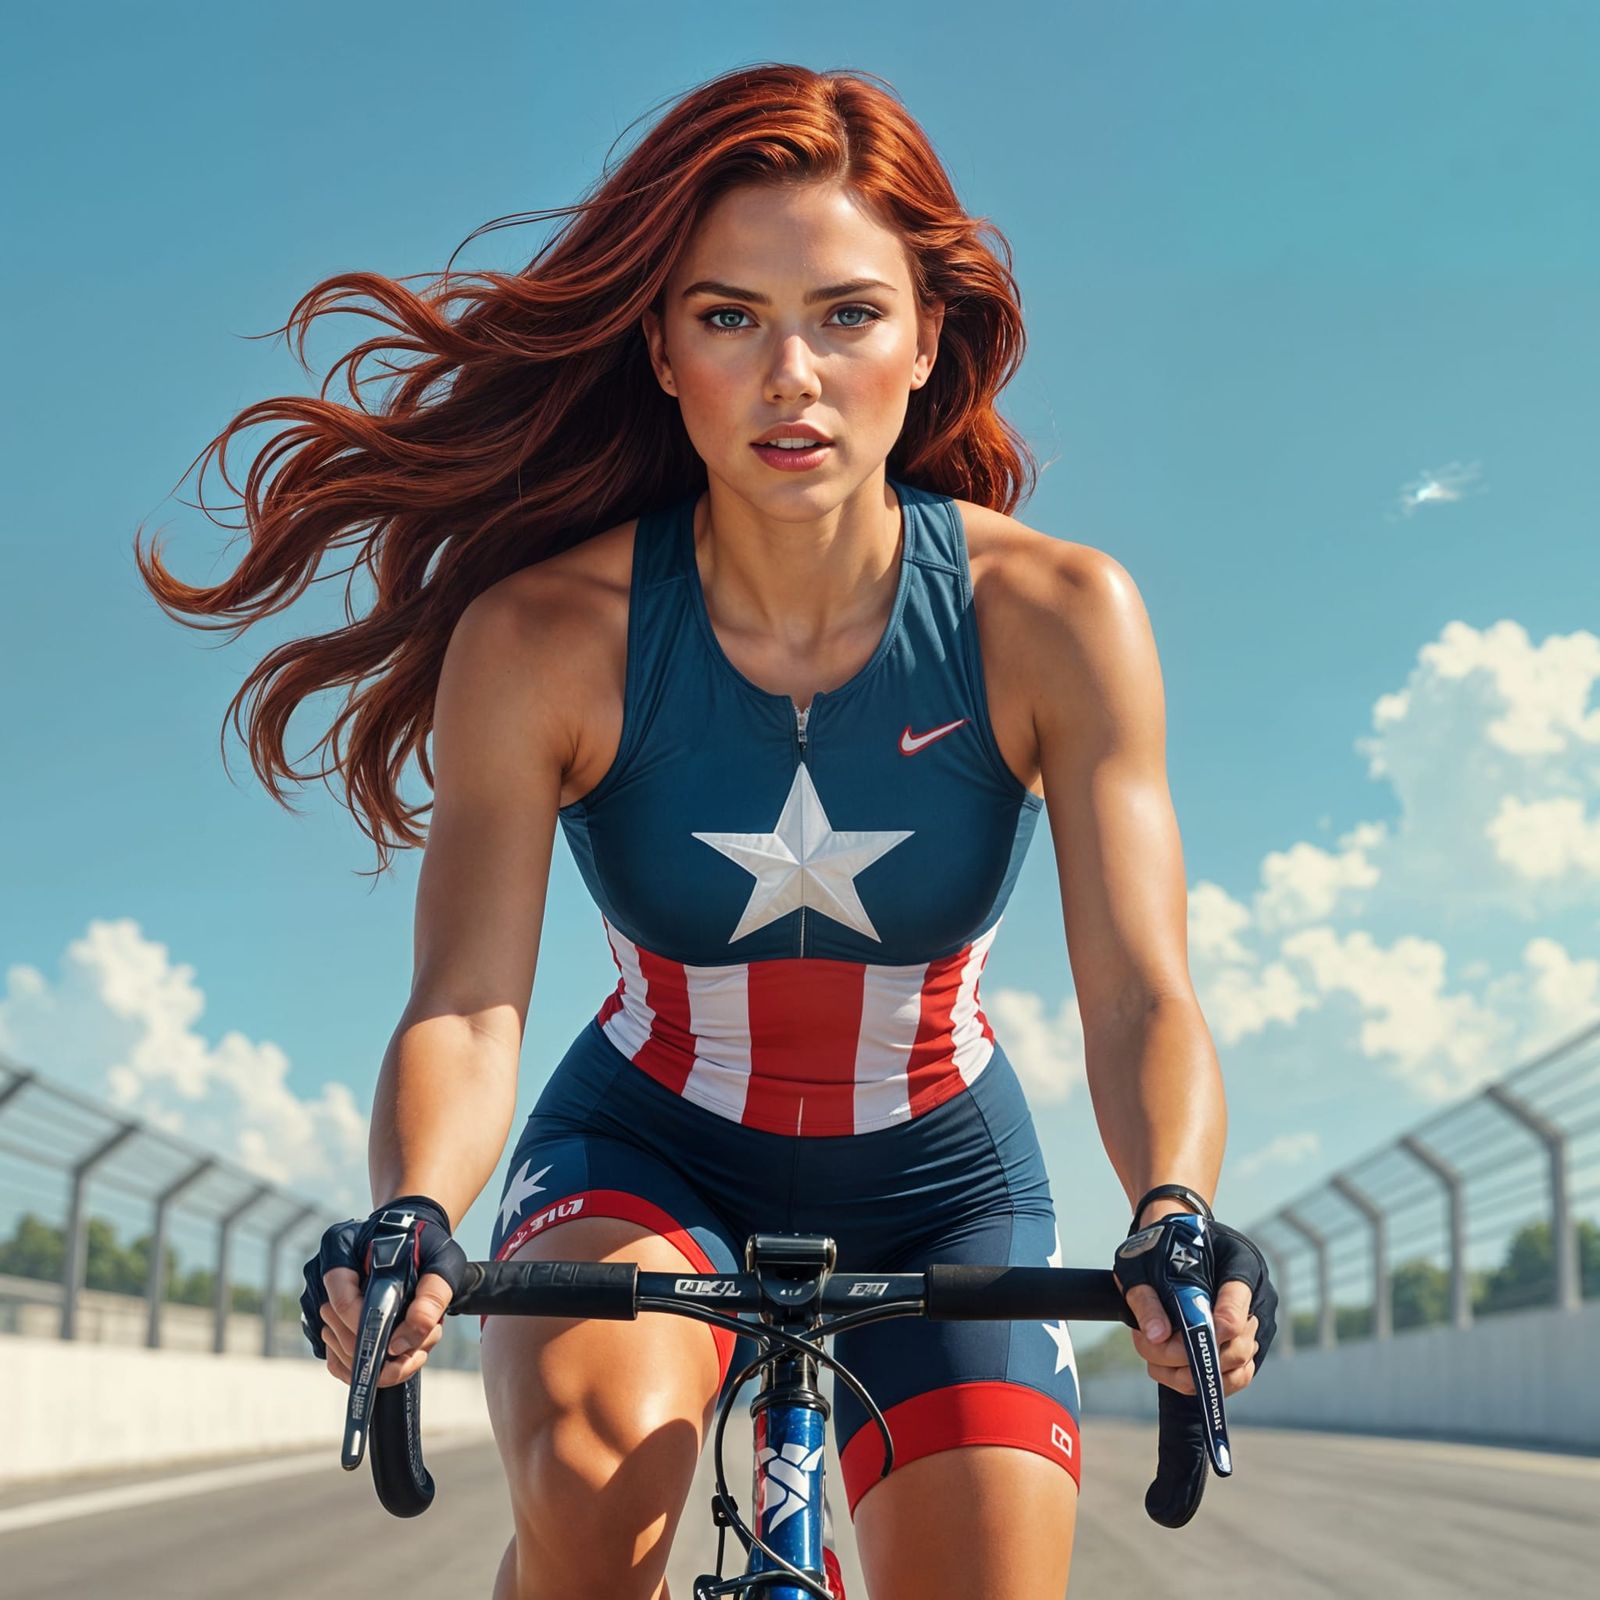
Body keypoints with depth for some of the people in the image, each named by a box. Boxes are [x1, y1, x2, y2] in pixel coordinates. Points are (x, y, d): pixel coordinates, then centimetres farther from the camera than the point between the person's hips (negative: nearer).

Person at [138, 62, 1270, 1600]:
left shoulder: (1055, 614, -19)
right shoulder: (543, 638, -21)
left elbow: (1141, 998, -24)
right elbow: (466, 1003, -26)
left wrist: (1174, 1221, -45)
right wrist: (413, 1222, -48)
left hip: (934, 1184, 2)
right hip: (646, 1154, -1)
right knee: (593, 1468, -33)